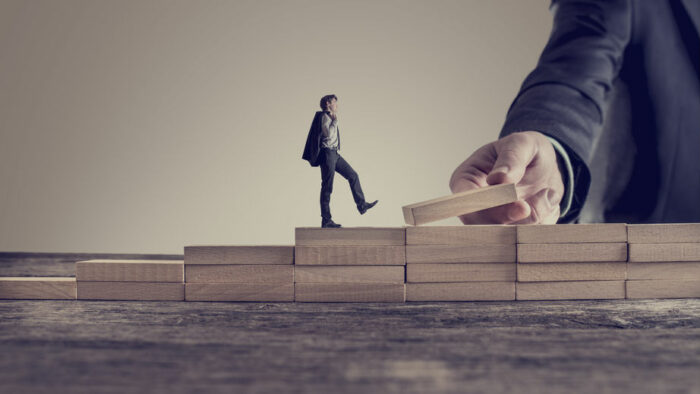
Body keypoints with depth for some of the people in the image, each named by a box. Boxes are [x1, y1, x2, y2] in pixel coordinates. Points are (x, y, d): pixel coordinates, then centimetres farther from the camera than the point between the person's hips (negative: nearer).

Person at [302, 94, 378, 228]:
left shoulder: (329, 117, 20)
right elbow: (329, 134, -23)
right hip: (327, 153, -10)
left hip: (334, 154, 10)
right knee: (327, 187, -7)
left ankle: (361, 205, 17)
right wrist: (335, 121, -13)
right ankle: (326, 220, -4)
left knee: (353, 175, 11)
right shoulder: (324, 116, -10)